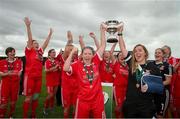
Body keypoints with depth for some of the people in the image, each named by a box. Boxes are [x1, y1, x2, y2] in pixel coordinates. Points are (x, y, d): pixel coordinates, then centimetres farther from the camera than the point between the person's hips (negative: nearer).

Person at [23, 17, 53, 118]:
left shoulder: (40, 52, 12)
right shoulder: (29, 51, -1)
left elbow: (46, 43, 18)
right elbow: (30, 39, -11)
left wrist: (50, 34, 21)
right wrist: (28, 26, -19)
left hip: (38, 77, 6)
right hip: (30, 76, -5)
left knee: (36, 97, 13)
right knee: (28, 98, 1)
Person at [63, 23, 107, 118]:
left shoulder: (95, 62, -3)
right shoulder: (77, 65, -9)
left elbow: (103, 46, -3)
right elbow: (66, 68, -27)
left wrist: (102, 30, -8)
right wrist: (72, 53, -23)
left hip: (98, 99, 3)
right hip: (83, 100, -2)